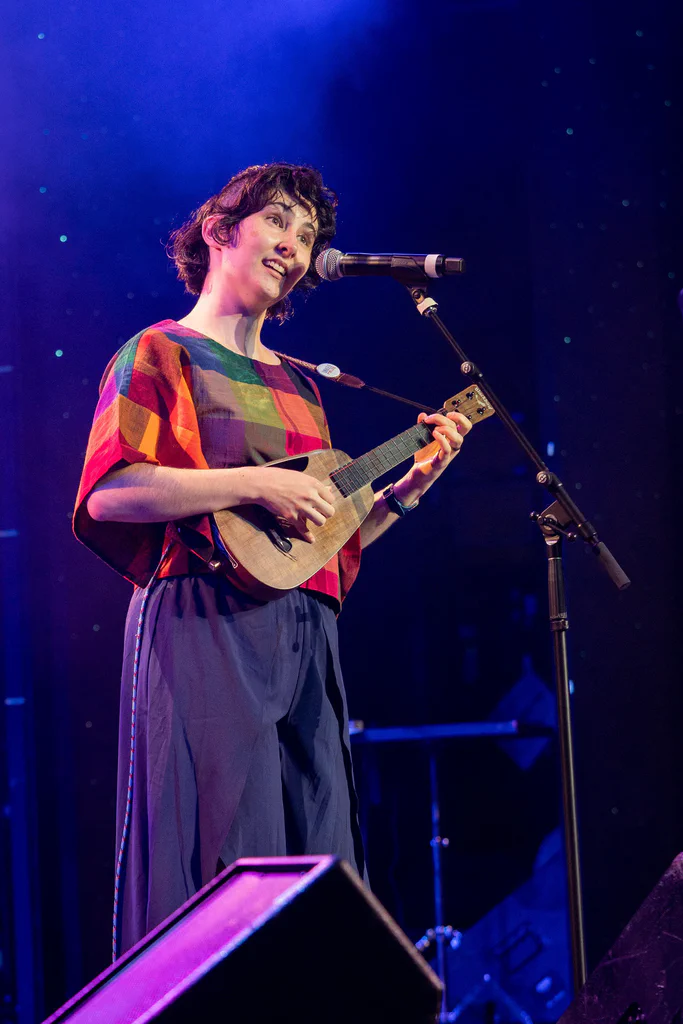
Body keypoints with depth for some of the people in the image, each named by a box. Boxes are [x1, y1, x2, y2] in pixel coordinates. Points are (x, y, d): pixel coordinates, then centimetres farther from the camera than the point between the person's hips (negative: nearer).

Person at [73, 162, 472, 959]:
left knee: (317, 861, 2)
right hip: (205, 624, -7)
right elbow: (106, 492, -12)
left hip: (305, 639, 7)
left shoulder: (296, 385, 24)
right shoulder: (160, 353, 4)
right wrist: (258, 483, -15)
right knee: (222, 857, -13)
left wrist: (407, 489, 11)